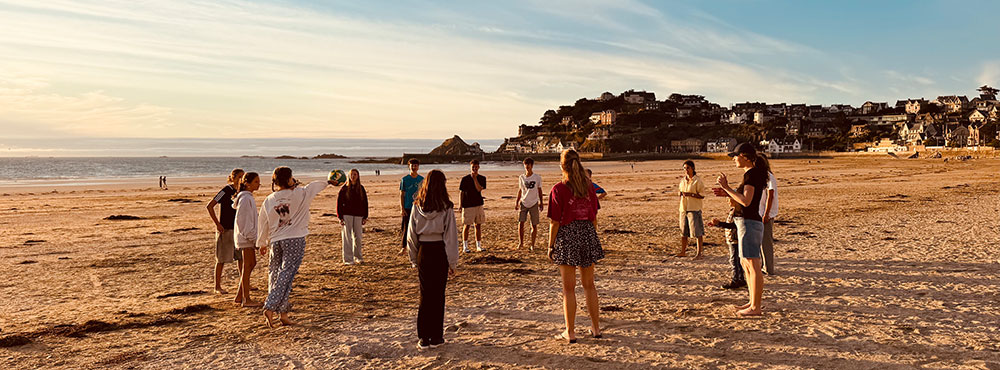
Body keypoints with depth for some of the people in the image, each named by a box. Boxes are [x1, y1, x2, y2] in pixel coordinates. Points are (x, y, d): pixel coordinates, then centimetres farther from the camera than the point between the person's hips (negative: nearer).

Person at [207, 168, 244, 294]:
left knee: (241, 256, 10)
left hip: (237, 228, 7)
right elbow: (209, 206, -18)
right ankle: (217, 286, 11)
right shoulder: (226, 190, -14)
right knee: (222, 259, 1)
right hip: (225, 229, -7)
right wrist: (217, 224, -18)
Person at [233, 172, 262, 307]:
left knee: (252, 264, 14)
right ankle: (246, 300, 1)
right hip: (246, 237, -10)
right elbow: (243, 220, -20)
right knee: (247, 266, -5)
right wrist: (253, 238, -19)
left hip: (248, 236, 10)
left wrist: (254, 237, 19)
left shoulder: (249, 197, 15)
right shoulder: (245, 198, -16)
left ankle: (239, 296, 19)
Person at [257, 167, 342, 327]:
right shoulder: (299, 194, -5)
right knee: (286, 275, -6)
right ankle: (270, 308, -16)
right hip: (295, 240, -5)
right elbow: (315, 186, 14)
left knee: (275, 275, 12)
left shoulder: (268, 201, 6)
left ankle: (282, 312, 14)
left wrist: (262, 243, 26)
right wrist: (329, 182, 32)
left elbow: (263, 224, 14)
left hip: (275, 241, 5)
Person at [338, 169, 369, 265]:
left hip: (358, 216, 3)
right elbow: (339, 203, 0)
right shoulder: (344, 189, 0)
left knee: (358, 237, 7)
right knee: (347, 238, -2)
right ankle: (348, 259, 3)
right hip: (346, 215, -3)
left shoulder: (361, 188, 8)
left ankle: (357, 257, 21)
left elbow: (365, 203, 11)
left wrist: (365, 217, 5)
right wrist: (340, 217, -6)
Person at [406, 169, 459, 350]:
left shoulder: (417, 206, 0)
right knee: (438, 294, 7)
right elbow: (450, 235, -7)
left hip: (423, 252, 3)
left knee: (425, 294, 10)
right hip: (440, 252, -3)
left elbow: (411, 234, 6)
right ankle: (436, 337, 13)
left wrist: (414, 259, 15)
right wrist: (452, 262, 0)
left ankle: (423, 338, 12)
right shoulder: (446, 208, -9)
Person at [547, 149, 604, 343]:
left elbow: (555, 222, -10)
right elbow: (594, 217, 7)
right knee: (589, 284, 16)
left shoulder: (558, 190, -12)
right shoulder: (589, 186, 2)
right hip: (588, 234, 5)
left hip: (567, 237, -5)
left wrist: (551, 246, -1)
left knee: (569, 288, 4)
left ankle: (570, 332, 10)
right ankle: (596, 327, 25)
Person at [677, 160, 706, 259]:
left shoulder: (697, 180, -7)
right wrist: (680, 193, -1)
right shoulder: (682, 180, 13)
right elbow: (678, 191, 22)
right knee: (683, 232, 11)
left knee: (698, 232, -4)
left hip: (694, 209, -6)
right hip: (683, 209, 6)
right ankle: (683, 252, 21)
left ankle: (699, 253, 2)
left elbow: (702, 195, -10)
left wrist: (690, 194, -21)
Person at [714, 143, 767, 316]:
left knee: (753, 267, -6)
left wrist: (727, 187, -17)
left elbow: (746, 201, -24)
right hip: (747, 223, 11)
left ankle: (755, 308, 0)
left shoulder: (751, 174, -15)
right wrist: (728, 193, 12)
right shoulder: (754, 173, 16)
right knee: (745, 264, 18)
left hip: (749, 224, -11)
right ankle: (753, 302, 26)